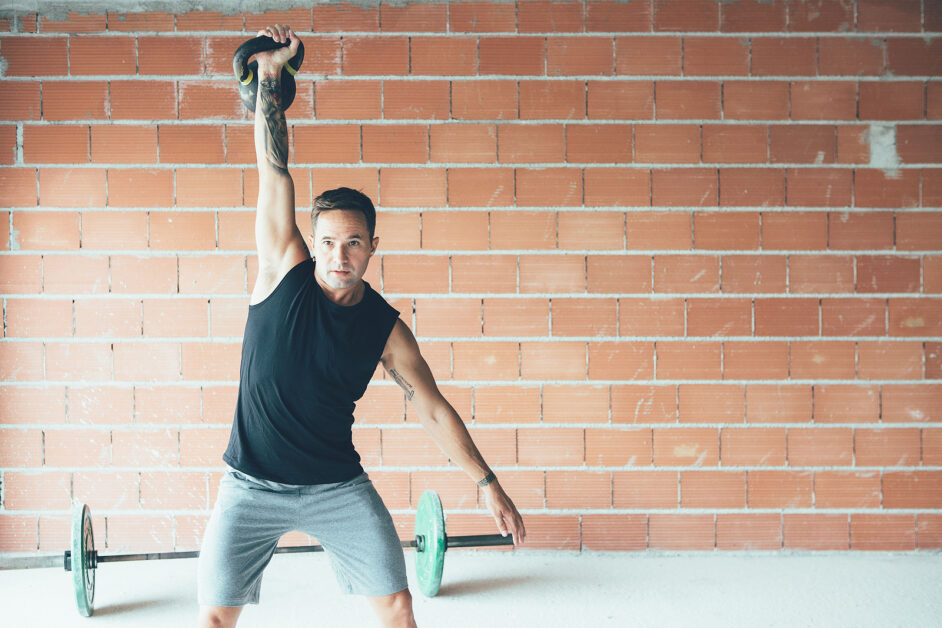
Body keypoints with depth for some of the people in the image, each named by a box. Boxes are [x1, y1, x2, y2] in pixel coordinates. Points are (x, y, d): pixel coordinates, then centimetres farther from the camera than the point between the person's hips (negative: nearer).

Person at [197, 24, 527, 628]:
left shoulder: (385, 328, -6)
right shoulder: (285, 273, -8)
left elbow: (434, 408, 1)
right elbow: (275, 171, -11)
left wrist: (488, 484, 1)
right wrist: (270, 76, -12)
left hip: (338, 486, 1)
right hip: (253, 486, -1)